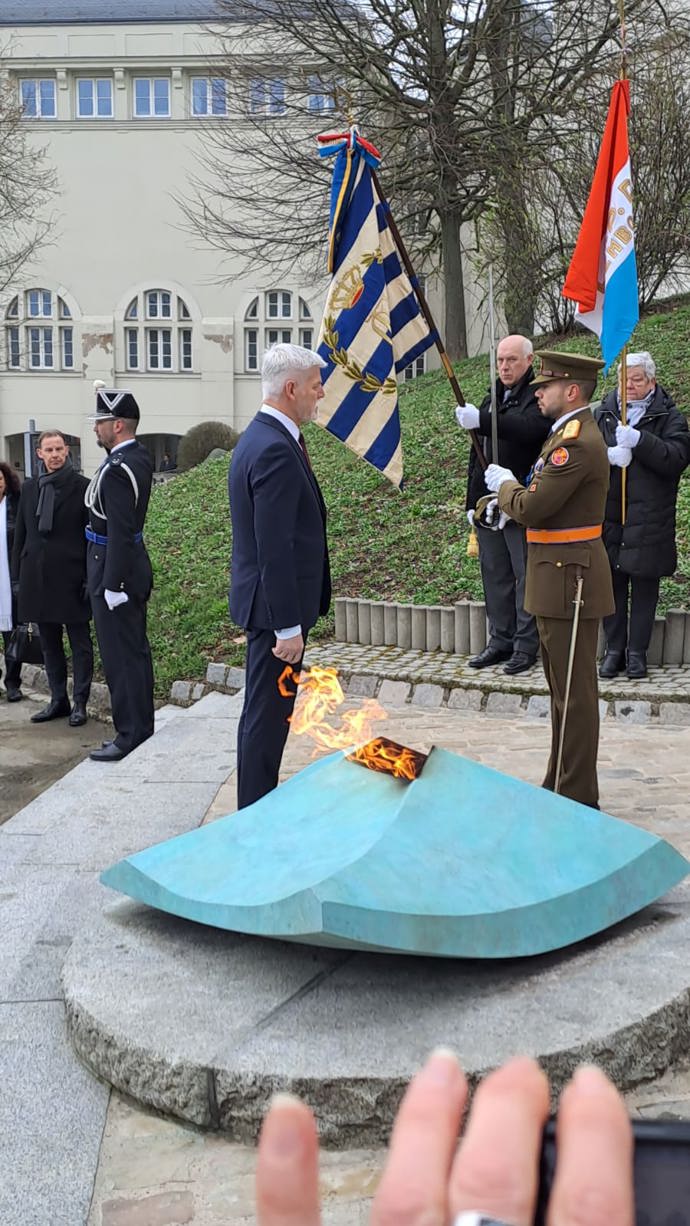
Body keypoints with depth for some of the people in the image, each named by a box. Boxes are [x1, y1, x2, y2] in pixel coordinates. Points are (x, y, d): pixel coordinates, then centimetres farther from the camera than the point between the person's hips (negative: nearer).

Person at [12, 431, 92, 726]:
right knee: (49, 644, 13)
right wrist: (18, 574, 8)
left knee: (80, 643, 4)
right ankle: (58, 700, 24)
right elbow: (21, 533, 12)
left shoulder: (82, 487, -6)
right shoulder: (30, 487, 9)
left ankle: (79, 703, 13)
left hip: (71, 577, -5)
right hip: (37, 577, 5)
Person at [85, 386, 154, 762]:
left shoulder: (116, 469, -21)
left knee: (120, 656, -3)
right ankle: (142, 725, 26)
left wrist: (112, 585, -22)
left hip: (114, 569, -10)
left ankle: (130, 736, 4)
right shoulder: (139, 456, 6)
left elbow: (119, 532, -24)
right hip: (133, 567, 10)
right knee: (135, 650, 16)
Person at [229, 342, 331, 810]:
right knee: (268, 714, -1)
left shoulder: (259, 437, 12)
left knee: (264, 712, 19)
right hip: (276, 603, -11)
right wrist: (288, 626, -22)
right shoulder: (276, 450, -21)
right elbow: (274, 549, -24)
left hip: (264, 598, 11)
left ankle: (257, 806, 33)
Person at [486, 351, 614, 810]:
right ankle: (562, 784, 29)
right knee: (564, 689, 18)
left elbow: (531, 507, -21)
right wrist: (509, 493, 8)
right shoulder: (571, 434, 15)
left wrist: (505, 485, -3)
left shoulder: (577, 443, -19)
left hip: (570, 578, -11)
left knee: (575, 692, -3)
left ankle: (579, 796, 7)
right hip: (560, 576, 11)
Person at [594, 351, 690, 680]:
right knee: (611, 585, 7)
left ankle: (637, 652, 14)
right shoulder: (603, 413, 10)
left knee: (644, 588, 4)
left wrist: (639, 440, -23)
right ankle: (614, 649, 18)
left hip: (649, 520, -2)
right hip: (607, 517, 2)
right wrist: (608, 455, -21)